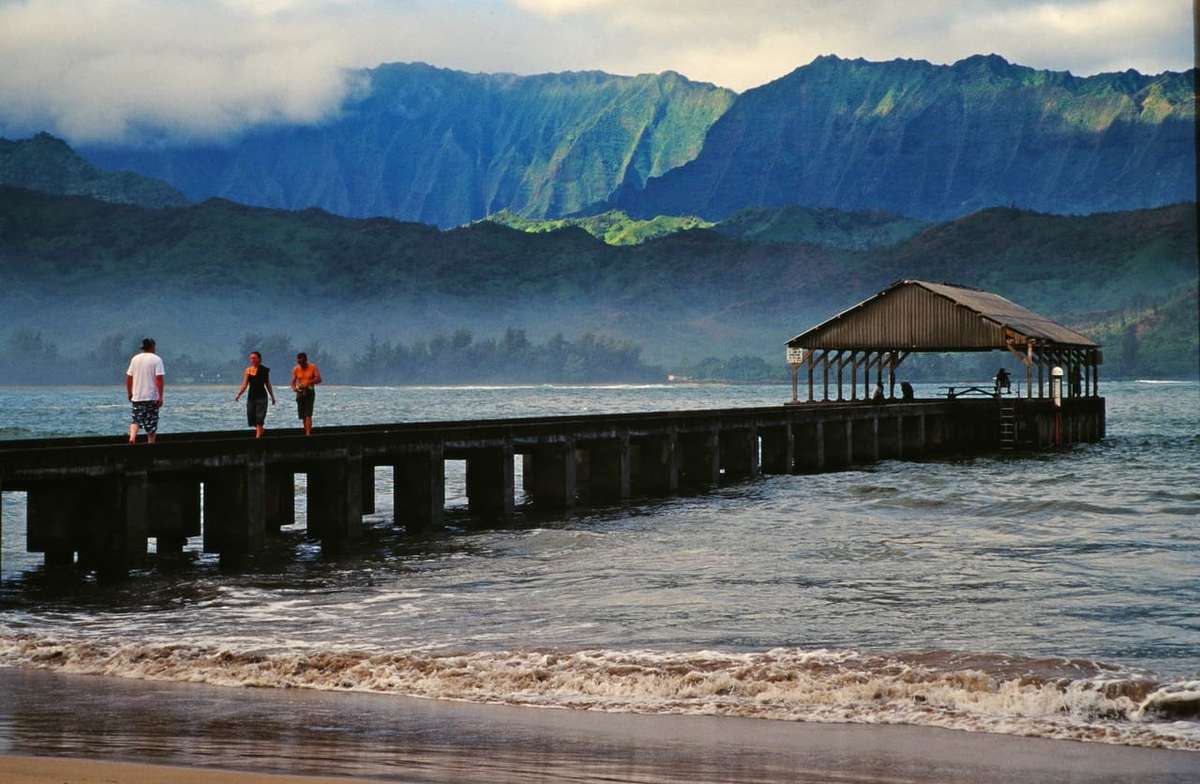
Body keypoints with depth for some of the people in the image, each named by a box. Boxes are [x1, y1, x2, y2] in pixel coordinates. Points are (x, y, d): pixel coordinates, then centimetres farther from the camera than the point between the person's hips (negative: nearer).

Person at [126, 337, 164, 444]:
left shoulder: (135, 359, 7)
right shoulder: (156, 359, -7)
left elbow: (128, 377, 9)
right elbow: (159, 378, -14)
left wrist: (129, 393, 19)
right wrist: (160, 397, -14)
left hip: (137, 396, 4)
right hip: (152, 397, -4)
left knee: (135, 419, 10)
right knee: (152, 423, 5)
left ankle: (132, 437, -13)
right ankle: (151, 443, 8)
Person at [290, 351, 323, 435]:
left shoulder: (313, 367, -4)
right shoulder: (296, 369, 3)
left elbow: (319, 379, -7)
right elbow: (293, 382, 3)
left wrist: (308, 382, -23)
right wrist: (294, 388, -20)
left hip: (310, 392, -3)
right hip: (300, 393, 3)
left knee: (308, 414, -15)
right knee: (302, 415, 5)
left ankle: (308, 433, -21)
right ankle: (306, 432, 16)